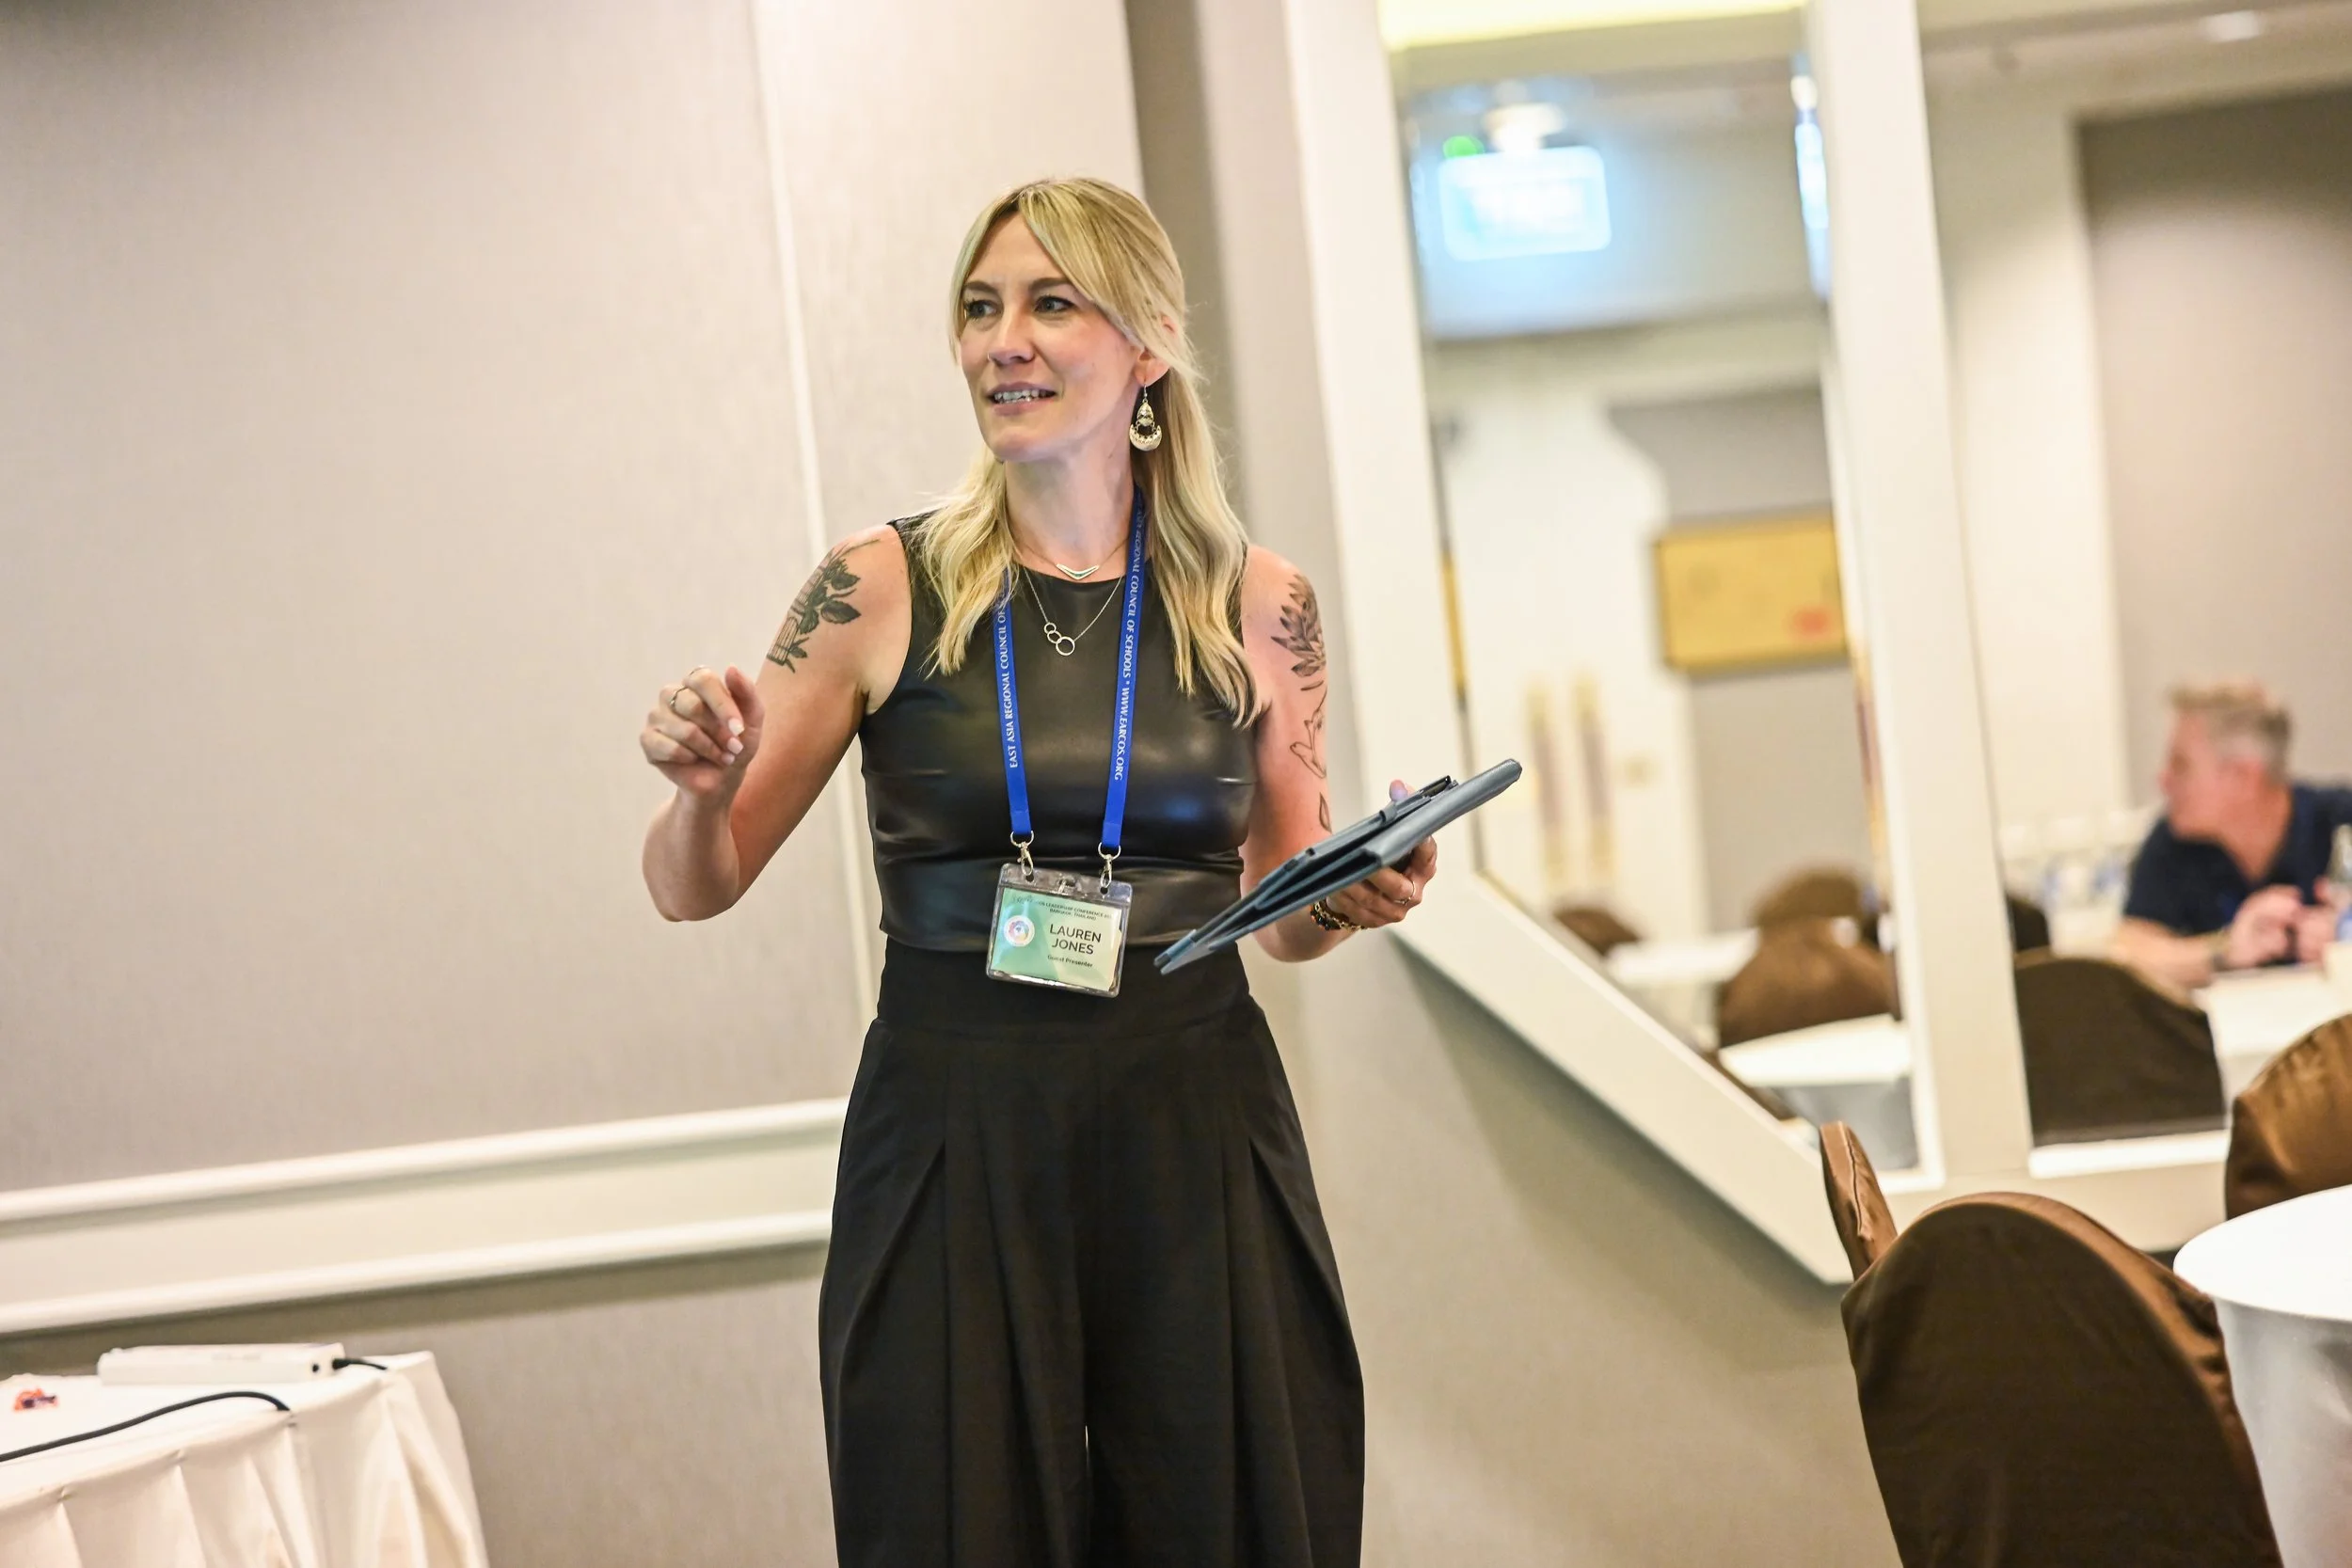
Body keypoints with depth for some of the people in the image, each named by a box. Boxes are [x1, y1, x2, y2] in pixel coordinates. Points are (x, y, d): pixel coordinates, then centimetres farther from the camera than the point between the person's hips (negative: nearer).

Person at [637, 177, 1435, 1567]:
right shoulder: (883, 591, -1)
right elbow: (696, 888, 3)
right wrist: (703, 787, -18)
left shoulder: (1260, 606, 3)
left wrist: (1361, 900, -7)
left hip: (1199, 1135, 1)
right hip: (952, 1128, -1)